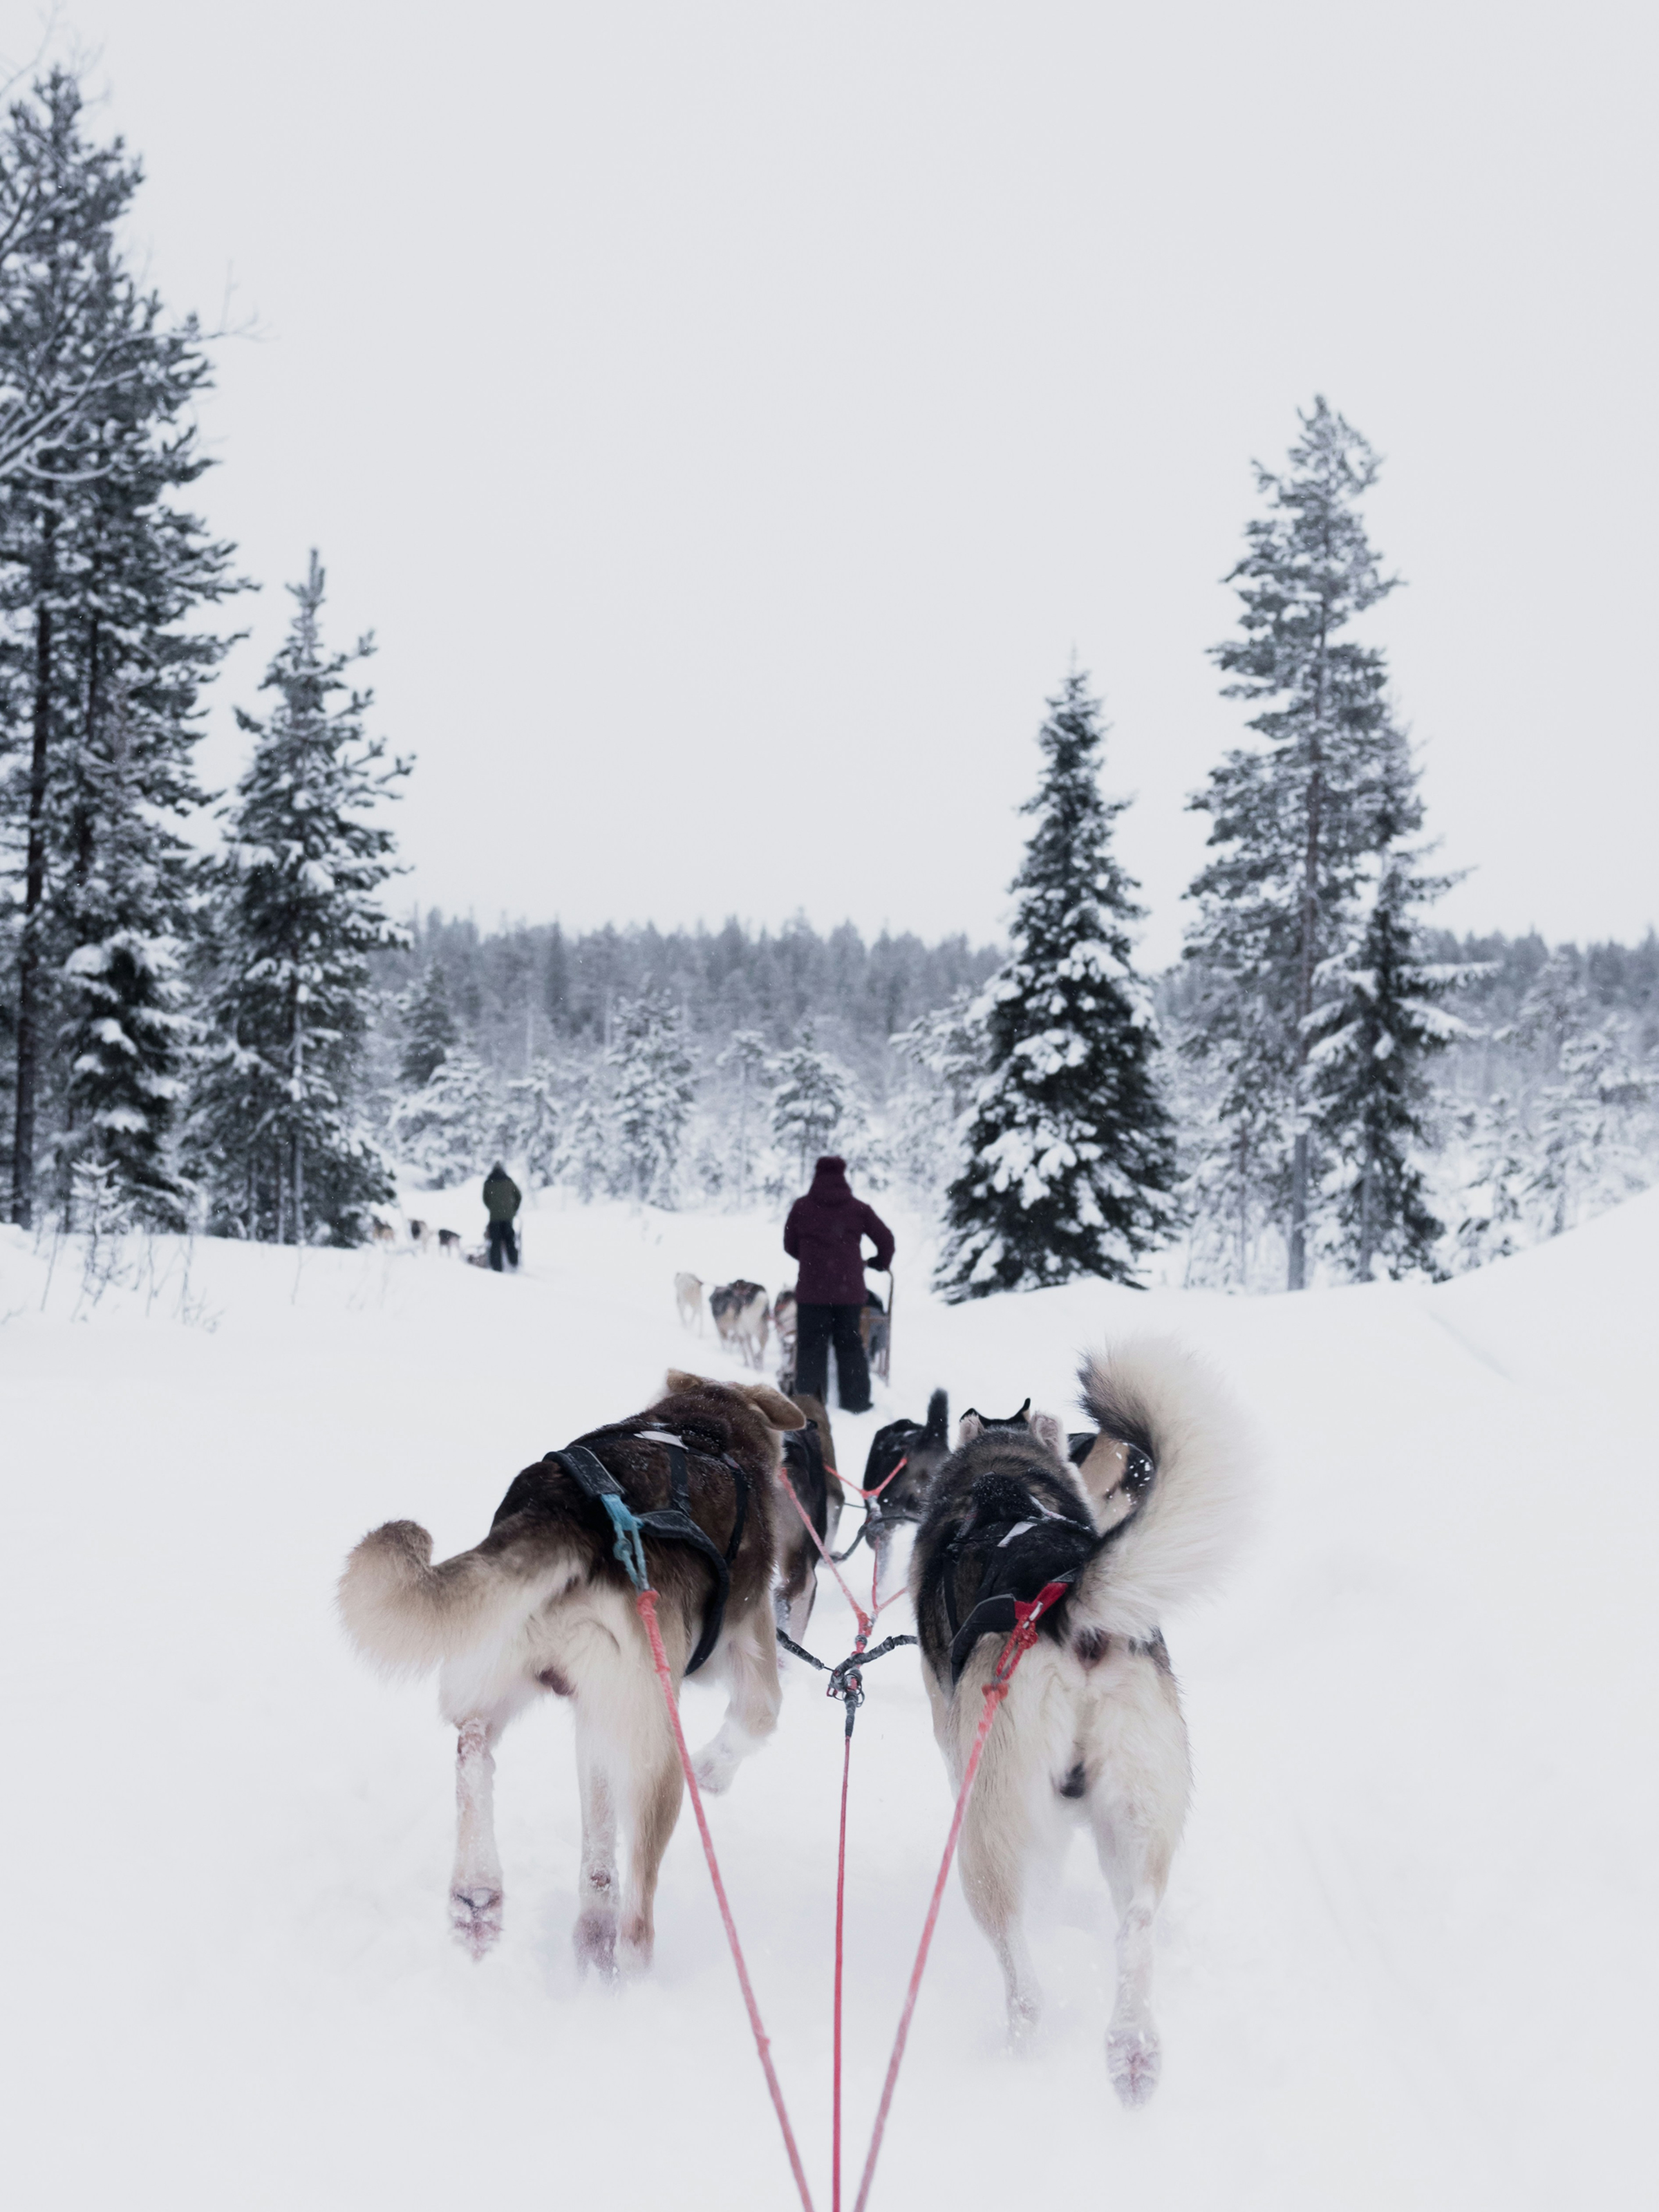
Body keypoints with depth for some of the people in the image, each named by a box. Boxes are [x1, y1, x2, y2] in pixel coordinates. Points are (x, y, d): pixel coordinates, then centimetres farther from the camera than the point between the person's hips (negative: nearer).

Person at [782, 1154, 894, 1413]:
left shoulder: (802, 1207, 2)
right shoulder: (858, 1209, 3)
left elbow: (790, 1245, 10)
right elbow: (886, 1239, 6)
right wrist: (879, 1263, 25)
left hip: (812, 1289, -1)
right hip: (849, 1290, 1)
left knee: (811, 1346, 5)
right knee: (850, 1345, 9)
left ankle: (809, 1401, 2)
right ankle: (856, 1400, 9)